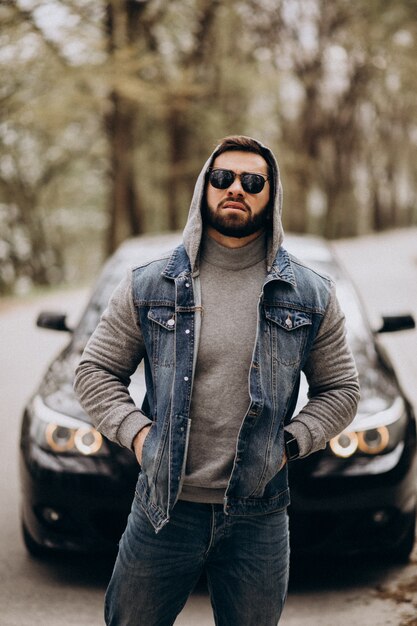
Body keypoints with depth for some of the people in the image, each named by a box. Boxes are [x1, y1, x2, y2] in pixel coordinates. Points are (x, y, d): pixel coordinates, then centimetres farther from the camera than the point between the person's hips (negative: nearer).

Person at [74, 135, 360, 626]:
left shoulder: (312, 296, 3)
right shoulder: (148, 286, 1)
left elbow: (340, 389, 9)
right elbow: (95, 370, 6)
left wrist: (290, 442, -6)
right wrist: (136, 432, -9)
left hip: (259, 517, 1)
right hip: (163, 507, 0)